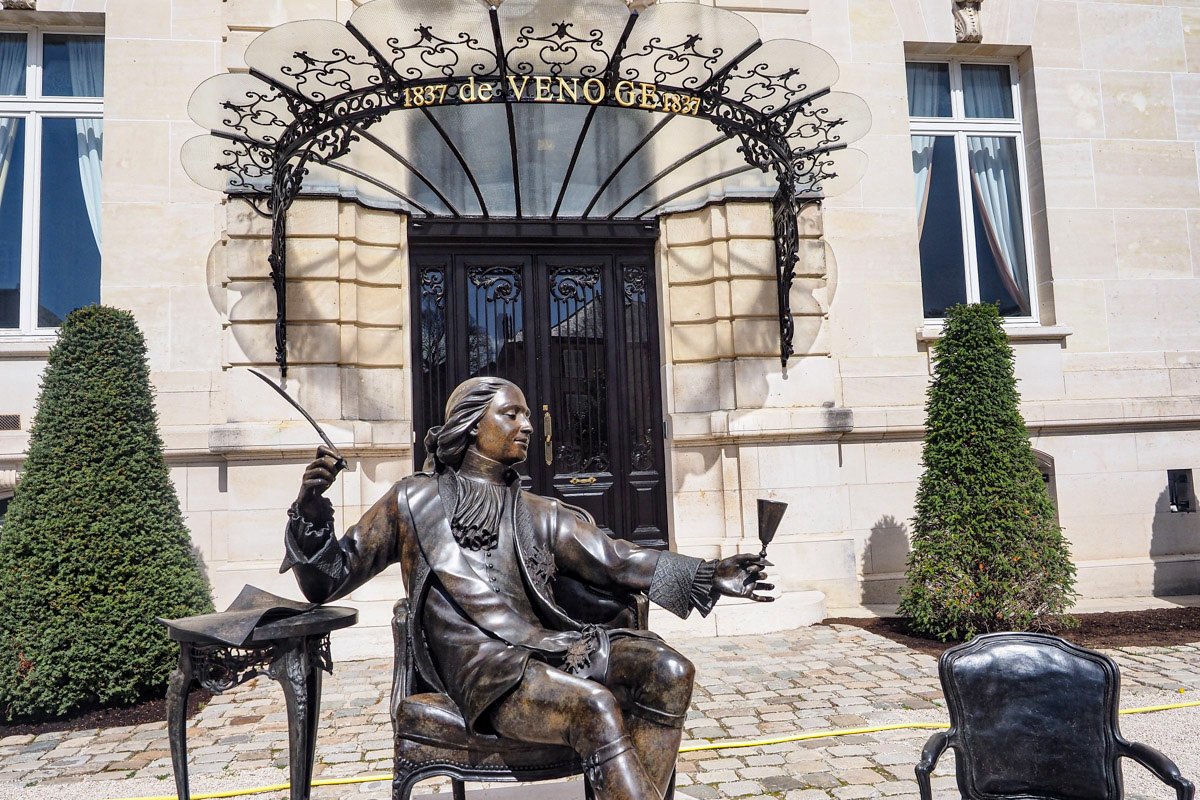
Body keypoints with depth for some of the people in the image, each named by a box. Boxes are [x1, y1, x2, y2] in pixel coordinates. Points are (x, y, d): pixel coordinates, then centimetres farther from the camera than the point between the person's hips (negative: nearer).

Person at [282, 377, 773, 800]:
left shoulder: (539, 515, 20)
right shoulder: (415, 502, 11)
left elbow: (617, 562, 13)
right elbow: (327, 581, 10)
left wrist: (707, 577, 2)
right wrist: (310, 514, -9)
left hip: (549, 648, 5)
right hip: (479, 666, -4)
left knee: (668, 672, -21)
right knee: (598, 707, -32)